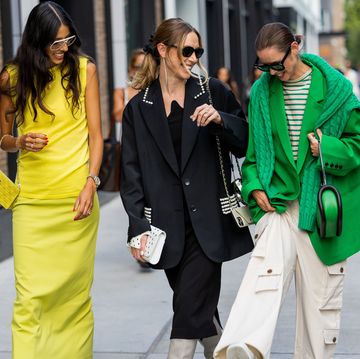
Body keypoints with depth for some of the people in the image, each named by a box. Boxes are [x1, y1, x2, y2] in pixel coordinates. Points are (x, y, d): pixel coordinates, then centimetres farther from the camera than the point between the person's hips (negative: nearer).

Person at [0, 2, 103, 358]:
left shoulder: (84, 69, 3)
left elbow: (95, 134, 3)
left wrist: (91, 182, -9)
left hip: (76, 197, 0)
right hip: (32, 199, 0)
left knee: (75, 290, 4)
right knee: (30, 296, -6)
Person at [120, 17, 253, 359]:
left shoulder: (211, 92, 5)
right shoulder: (139, 108, 7)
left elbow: (246, 142, 5)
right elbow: (131, 174, 4)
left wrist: (220, 120, -14)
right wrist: (138, 226, -5)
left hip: (208, 221, -2)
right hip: (169, 225, 2)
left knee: (190, 310, -8)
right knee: (200, 308, 11)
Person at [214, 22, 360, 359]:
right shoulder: (261, 91, 7)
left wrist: (329, 148, -13)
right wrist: (254, 186, 0)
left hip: (321, 206, -1)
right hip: (278, 203, 1)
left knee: (320, 293, 3)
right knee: (264, 274, -21)